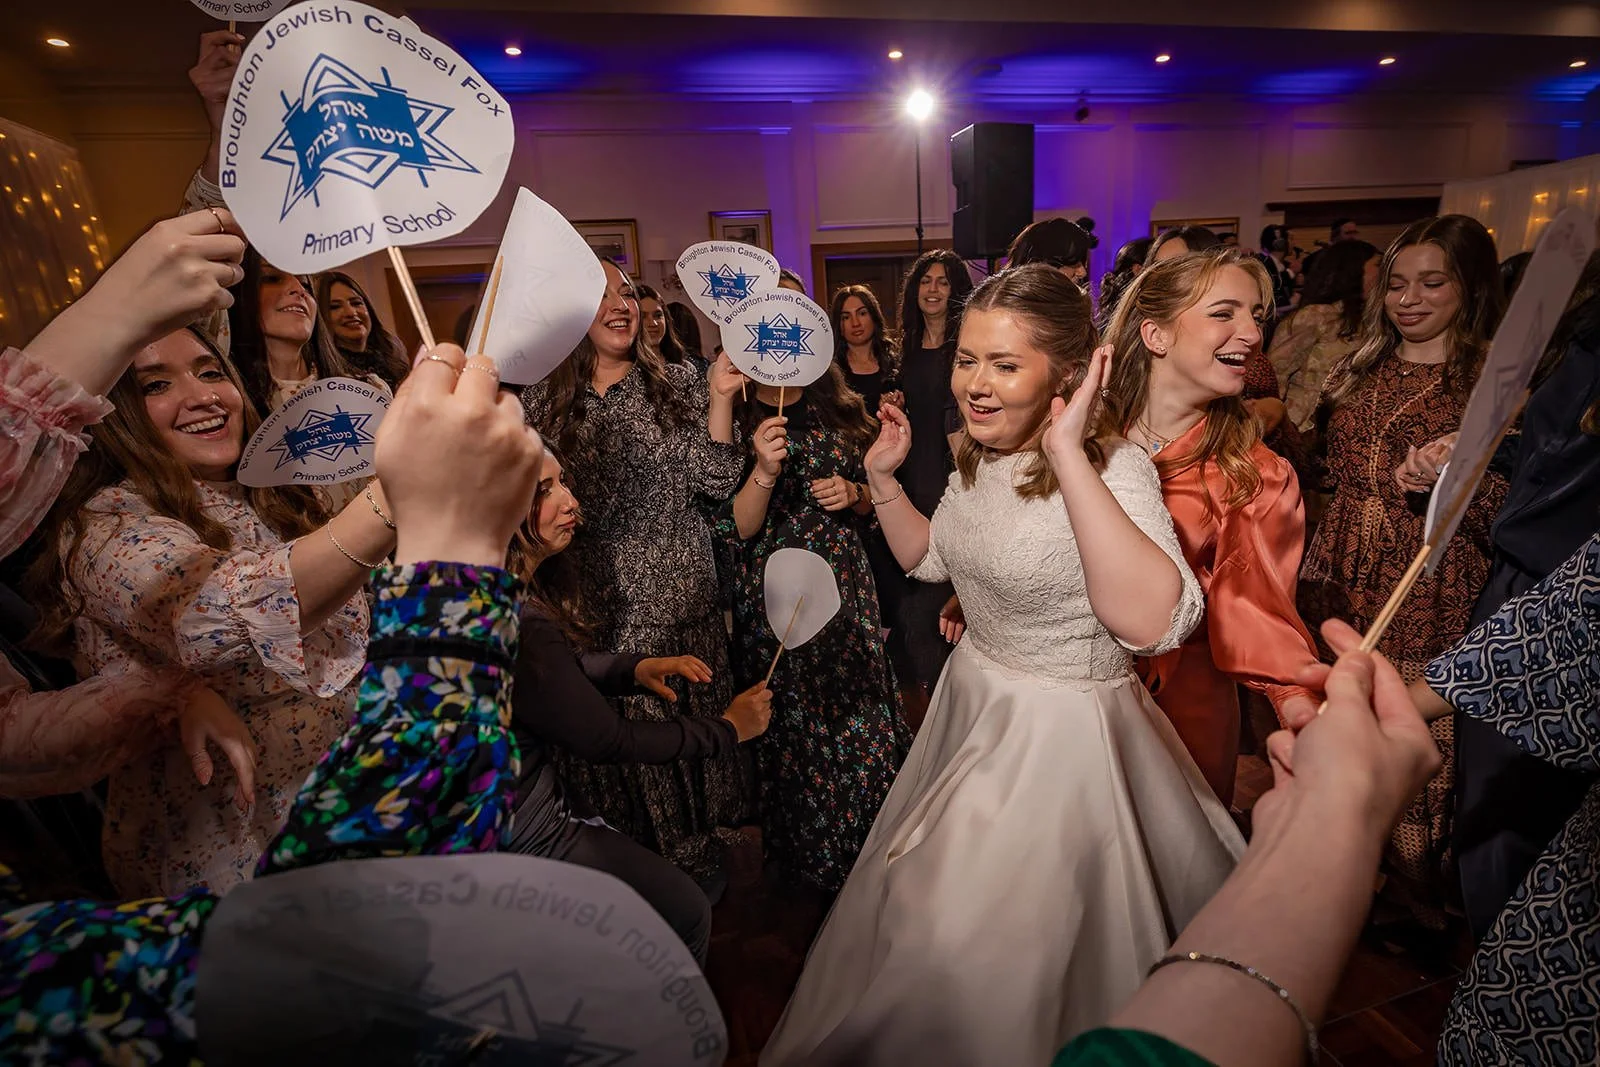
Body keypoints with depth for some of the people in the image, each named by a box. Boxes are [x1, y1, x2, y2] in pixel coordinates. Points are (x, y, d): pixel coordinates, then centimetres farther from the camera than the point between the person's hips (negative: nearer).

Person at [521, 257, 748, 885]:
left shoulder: (679, 386, 2)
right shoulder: (543, 400, 5)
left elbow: (715, 483, -7)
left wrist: (720, 398, -15)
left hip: (677, 603, -1)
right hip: (591, 610, 1)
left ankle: (694, 854, 33)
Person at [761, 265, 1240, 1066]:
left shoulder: (1111, 468, -24)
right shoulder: (979, 458, -3)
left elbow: (1152, 624, -41)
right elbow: (929, 558, 13)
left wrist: (1067, 454, -40)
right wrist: (882, 476, 0)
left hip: (1061, 732, -7)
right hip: (971, 703, 8)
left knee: (995, 949, 12)